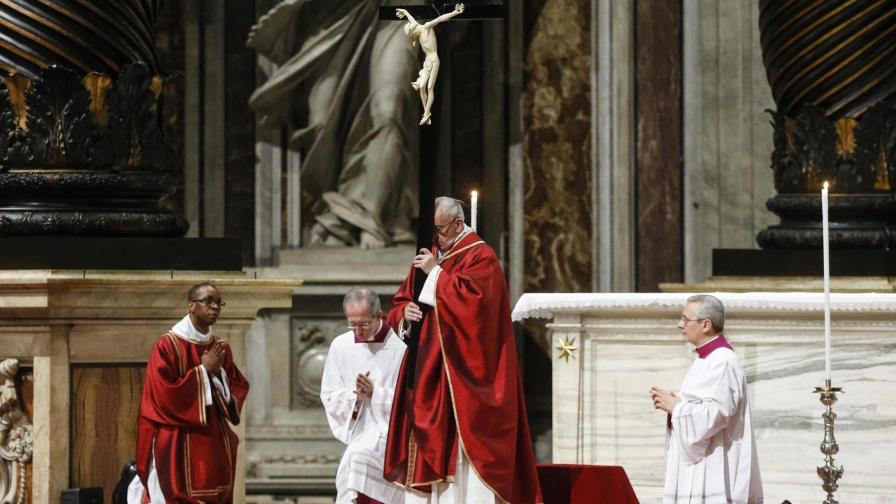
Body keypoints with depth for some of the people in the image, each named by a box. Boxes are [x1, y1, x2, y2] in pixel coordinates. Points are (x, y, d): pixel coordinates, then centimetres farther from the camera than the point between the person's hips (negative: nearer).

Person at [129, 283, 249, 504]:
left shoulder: (221, 348, 11)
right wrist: (204, 370, -13)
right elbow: (164, 394, -16)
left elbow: (239, 387, 13)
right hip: (178, 447, -6)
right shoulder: (167, 345, -9)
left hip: (215, 444, 6)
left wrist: (219, 372, -7)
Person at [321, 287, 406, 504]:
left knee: (357, 456, -30)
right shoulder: (340, 346, 6)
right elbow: (329, 396, 9)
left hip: (393, 430, -5)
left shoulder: (401, 346, -9)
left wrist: (375, 393, -18)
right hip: (359, 433, 5)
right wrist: (354, 396, -11)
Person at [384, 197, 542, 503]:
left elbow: (471, 300, -21)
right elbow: (400, 304, 20)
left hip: (461, 376, -8)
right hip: (426, 374, 8)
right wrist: (404, 312, -3)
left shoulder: (481, 257, -5)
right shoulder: (427, 257, 17)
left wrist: (436, 273, -13)